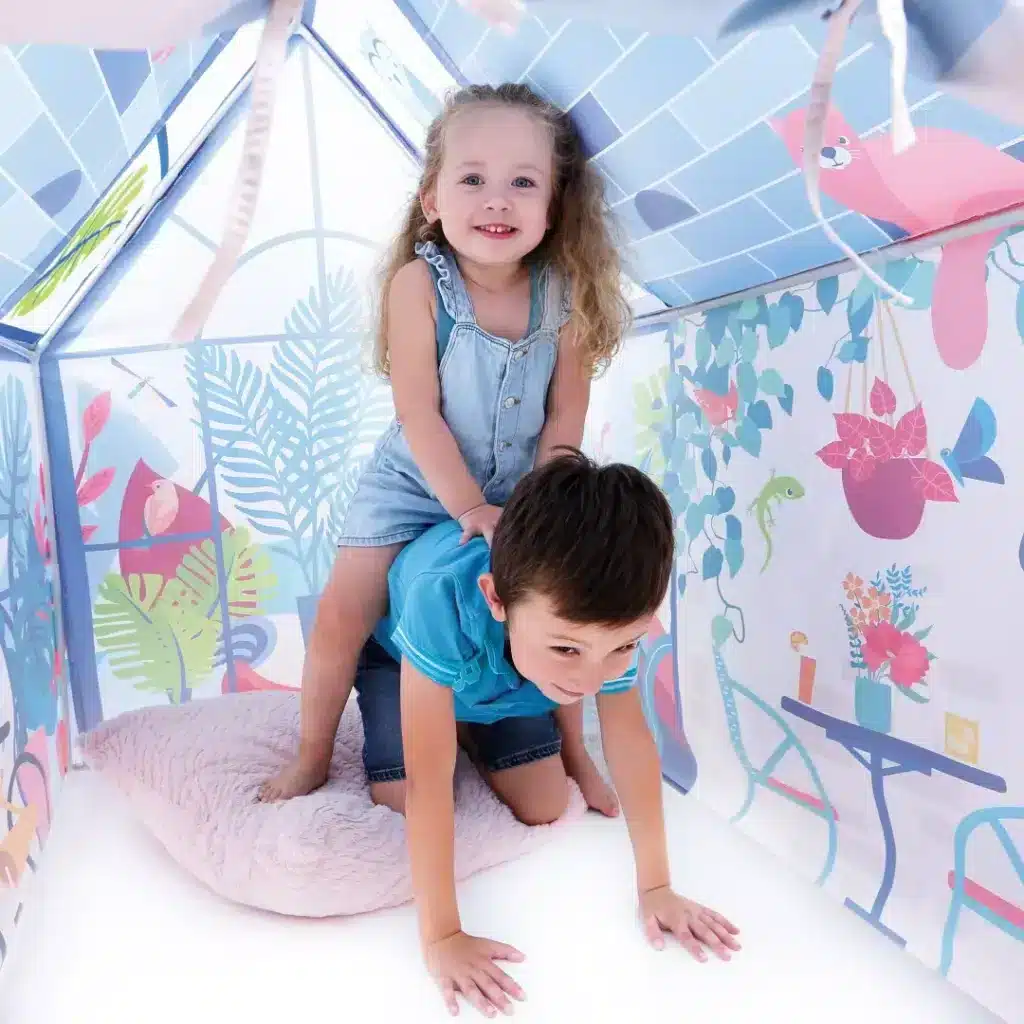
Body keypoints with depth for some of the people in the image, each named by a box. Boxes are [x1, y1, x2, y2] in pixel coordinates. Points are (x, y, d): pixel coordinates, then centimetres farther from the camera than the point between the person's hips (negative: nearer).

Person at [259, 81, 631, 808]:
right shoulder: (419, 283, -20)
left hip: (519, 491, 2)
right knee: (342, 616, -6)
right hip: (414, 483, -2)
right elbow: (419, 415, -21)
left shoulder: (565, 291, -13)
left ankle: (572, 748, 30)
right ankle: (313, 757, 19)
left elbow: (565, 418, -8)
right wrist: (470, 507, -24)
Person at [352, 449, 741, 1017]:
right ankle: (453, 731, 15)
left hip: (504, 684, 3)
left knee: (545, 810, -4)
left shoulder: (607, 614, -34)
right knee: (404, 806, -17)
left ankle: (472, 732, 24)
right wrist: (440, 936, -38)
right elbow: (428, 779, -43)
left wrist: (656, 886, -15)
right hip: (403, 659, -2)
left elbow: (631, 740, -21)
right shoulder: (442, 600, -49)